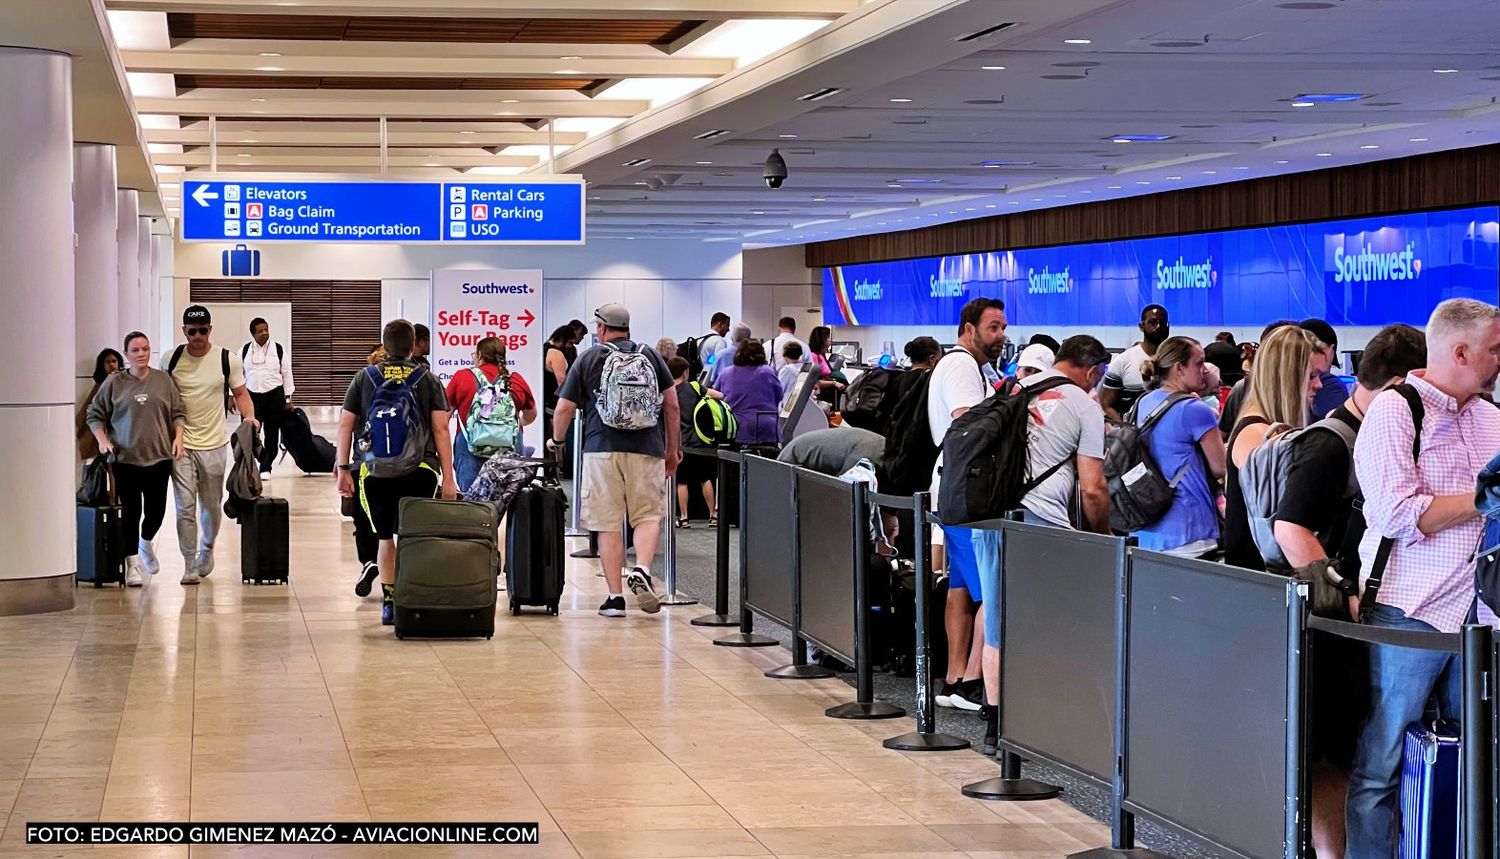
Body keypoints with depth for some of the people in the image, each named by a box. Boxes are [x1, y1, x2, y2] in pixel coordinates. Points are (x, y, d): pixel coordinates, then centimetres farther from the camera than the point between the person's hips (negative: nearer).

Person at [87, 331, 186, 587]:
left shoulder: (164, 381, 6)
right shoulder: (114, 383, 0)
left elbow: (178, 413, 11)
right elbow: (95, 415, 7)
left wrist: (178, 437, -3)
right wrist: (102, 440, -6)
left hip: (159, 457, 2)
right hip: (125, 458, -2)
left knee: (156, 509, 5)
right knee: (130, 511, -1)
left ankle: (146, 543, 36)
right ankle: (132, 563, 10)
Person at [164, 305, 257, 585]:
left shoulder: (228, 360, -2)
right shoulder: (170, 360, 0)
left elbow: (240, 393, 6)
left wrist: (249, 416, -12)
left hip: (214, 444, 1)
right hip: (181, 443, -1)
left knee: (212, 505, 12)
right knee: (185, 506, -6)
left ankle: (207, 550, 36)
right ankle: (189, 564, 1)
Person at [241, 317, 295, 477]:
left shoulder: (280, 350, 0)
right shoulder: (244, 351, 4)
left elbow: (287, 374, 4)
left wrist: (288, 398, 2)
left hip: (274, 396, -1)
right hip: (251, 396, 1)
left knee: (271, 434, 2)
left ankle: (266, 468, 11)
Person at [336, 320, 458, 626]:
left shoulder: (364, 378, 11)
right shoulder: (428, 380, 7)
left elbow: (345, 424, 7)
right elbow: (441, 429, 1)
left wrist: (343, 469, 10)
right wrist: (448, 477, 1)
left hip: (374, 470, 1)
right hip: (420, 470, -1)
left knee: (386, 537, 13)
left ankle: (389, 602, 11)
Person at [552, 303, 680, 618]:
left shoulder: (588, 359, 8)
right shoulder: (651, 356, 12)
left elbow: (564, 408, 7)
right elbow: (672, 405, 11)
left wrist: (557, 441, 24)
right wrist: (673, 449, 20)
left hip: (602, 448, -1)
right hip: (647, 449, 1)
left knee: (608, 524, 4)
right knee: (649, 515, 9)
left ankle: (615, 596, 3)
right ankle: (642, 570, -17)